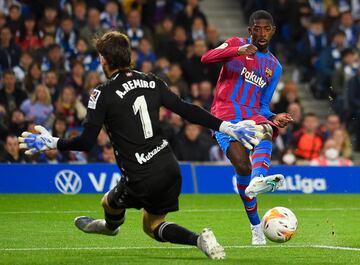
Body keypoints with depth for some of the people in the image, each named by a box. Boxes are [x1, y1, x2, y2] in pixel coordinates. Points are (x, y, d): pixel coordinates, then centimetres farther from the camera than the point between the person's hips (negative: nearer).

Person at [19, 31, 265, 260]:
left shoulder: (103, 94, -9)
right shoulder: (152, 82, 7)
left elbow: (86, 142, -9)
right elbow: (186, 110, 4)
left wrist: (53, 143, 7)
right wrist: (226, 127, 9)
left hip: (142, 179, -6)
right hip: (169, 167, 6)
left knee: (110, 202, 24)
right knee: (152, 225, 22)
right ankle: (199, 239, -1)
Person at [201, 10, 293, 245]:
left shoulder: (274, 67, 20)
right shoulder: (236, 44, 9)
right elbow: (206, 58, -10)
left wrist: (274, 118, 0)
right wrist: (238, 51, -26)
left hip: (252, 114, 3)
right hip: (225, 114, -3)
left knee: (266, 132, -35)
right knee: (242, 167, -23)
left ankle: (257, 181, -64)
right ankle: (256, 226, -13)